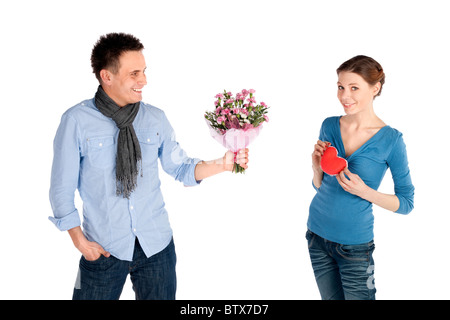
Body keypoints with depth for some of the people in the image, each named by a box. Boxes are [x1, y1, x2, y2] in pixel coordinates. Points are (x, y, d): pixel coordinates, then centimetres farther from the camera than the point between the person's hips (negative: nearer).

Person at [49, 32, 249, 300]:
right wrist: (80, 241, -7)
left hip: (156, 245, 3)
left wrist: (221, 165, -10)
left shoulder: (156, 118, 0)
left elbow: (180, 169, 5)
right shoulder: (77, 121, -10)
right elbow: (62, 189, -4)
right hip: (104, 248, -2)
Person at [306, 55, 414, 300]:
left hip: (354, 243, -4)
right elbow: (320, 186, 7)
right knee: (331, 298, 18)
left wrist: (364, 191, -22)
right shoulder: (329, 126, -1)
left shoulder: (391, 140, -12)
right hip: (317, 234, 4)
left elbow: (406, 203, -7)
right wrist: (316, 166, -14)